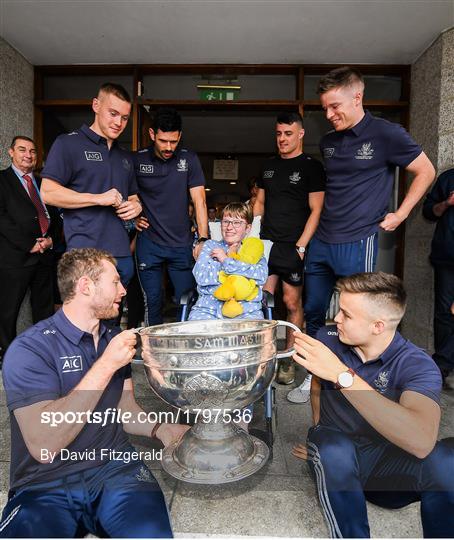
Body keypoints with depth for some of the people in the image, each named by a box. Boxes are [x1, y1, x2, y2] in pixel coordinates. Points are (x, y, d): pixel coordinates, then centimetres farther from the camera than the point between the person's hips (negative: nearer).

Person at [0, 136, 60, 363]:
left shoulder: (42, 183, 19)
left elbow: (54, 216, 18)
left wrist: (51, 238, -1)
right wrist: (30, 245, -13)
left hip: (44, 255, 5)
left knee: (44, 309, 10)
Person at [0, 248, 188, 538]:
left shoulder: (114, 339, 7)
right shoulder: (29, 348, -13)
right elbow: (42, 446, -23)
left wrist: (159, 429, -7)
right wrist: (106, 365, -24)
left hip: (116, 466, 4)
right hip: (46, 485, -3)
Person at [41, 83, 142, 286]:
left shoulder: (125, 157, 21)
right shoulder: (68, 143, 0)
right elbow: (48, 192, -8)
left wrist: (136, 205, 4)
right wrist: (98, 198, -16)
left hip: (122, 254, 6)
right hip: (85, 254, -6)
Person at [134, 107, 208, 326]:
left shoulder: (189, 159, 0)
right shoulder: (137, 160, 0)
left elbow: (199, 201, -4)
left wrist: (203, 239, -12)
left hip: (182, 243, 1)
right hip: (149, 244, 0)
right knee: (152, 302, 6)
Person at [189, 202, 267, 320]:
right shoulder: (211, 246, 16)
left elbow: (262, 276, -9)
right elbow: (201, 277, -1)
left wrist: (226, 260, -6)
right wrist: (231, 254, 1)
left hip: (246, 309, 0)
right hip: (209, 307, 1)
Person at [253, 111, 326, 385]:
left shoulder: (312, 167, 0)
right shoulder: (269, 166, 16)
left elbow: (316, 210, -5)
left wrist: (301, 246, -13)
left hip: (294, 247, -4)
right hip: (265, 243, 5)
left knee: (293, 303, 1)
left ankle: (289, 360, 14)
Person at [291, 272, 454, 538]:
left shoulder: (417, 365, -19)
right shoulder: (327, 338, -9)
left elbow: (422, 442, -39)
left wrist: (342, 375, -41)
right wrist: (320, 437, 3)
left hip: (388, 463, -1)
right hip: (336, 461, 2)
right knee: (333, 448, -34)